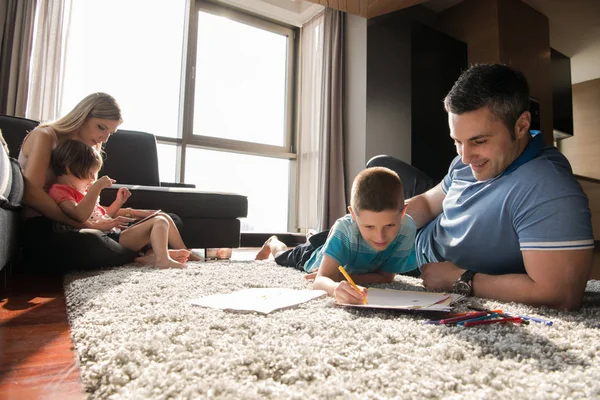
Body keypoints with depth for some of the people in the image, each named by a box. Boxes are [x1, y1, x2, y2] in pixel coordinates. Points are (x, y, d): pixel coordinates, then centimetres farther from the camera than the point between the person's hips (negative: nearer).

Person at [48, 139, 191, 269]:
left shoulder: (81, 191, 24)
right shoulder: (59, 191, -7)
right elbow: (80, 216, -28)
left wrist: (118, 202, 16)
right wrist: (96, 187, -27)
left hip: (117, 231, 10)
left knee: (162, 216, 6)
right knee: (158, 222, -21)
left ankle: (185, 253, 1)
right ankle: (163, 260, -39)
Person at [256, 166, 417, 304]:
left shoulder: (407, 228, -42)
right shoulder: (344, 229, -48)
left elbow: (386, 277, -33)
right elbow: (320, 280, -55)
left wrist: (343, 277, -43)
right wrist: (336, 288, -78)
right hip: (317, 254, -3)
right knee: (284, 257, 31)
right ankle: (272, 242, 62)